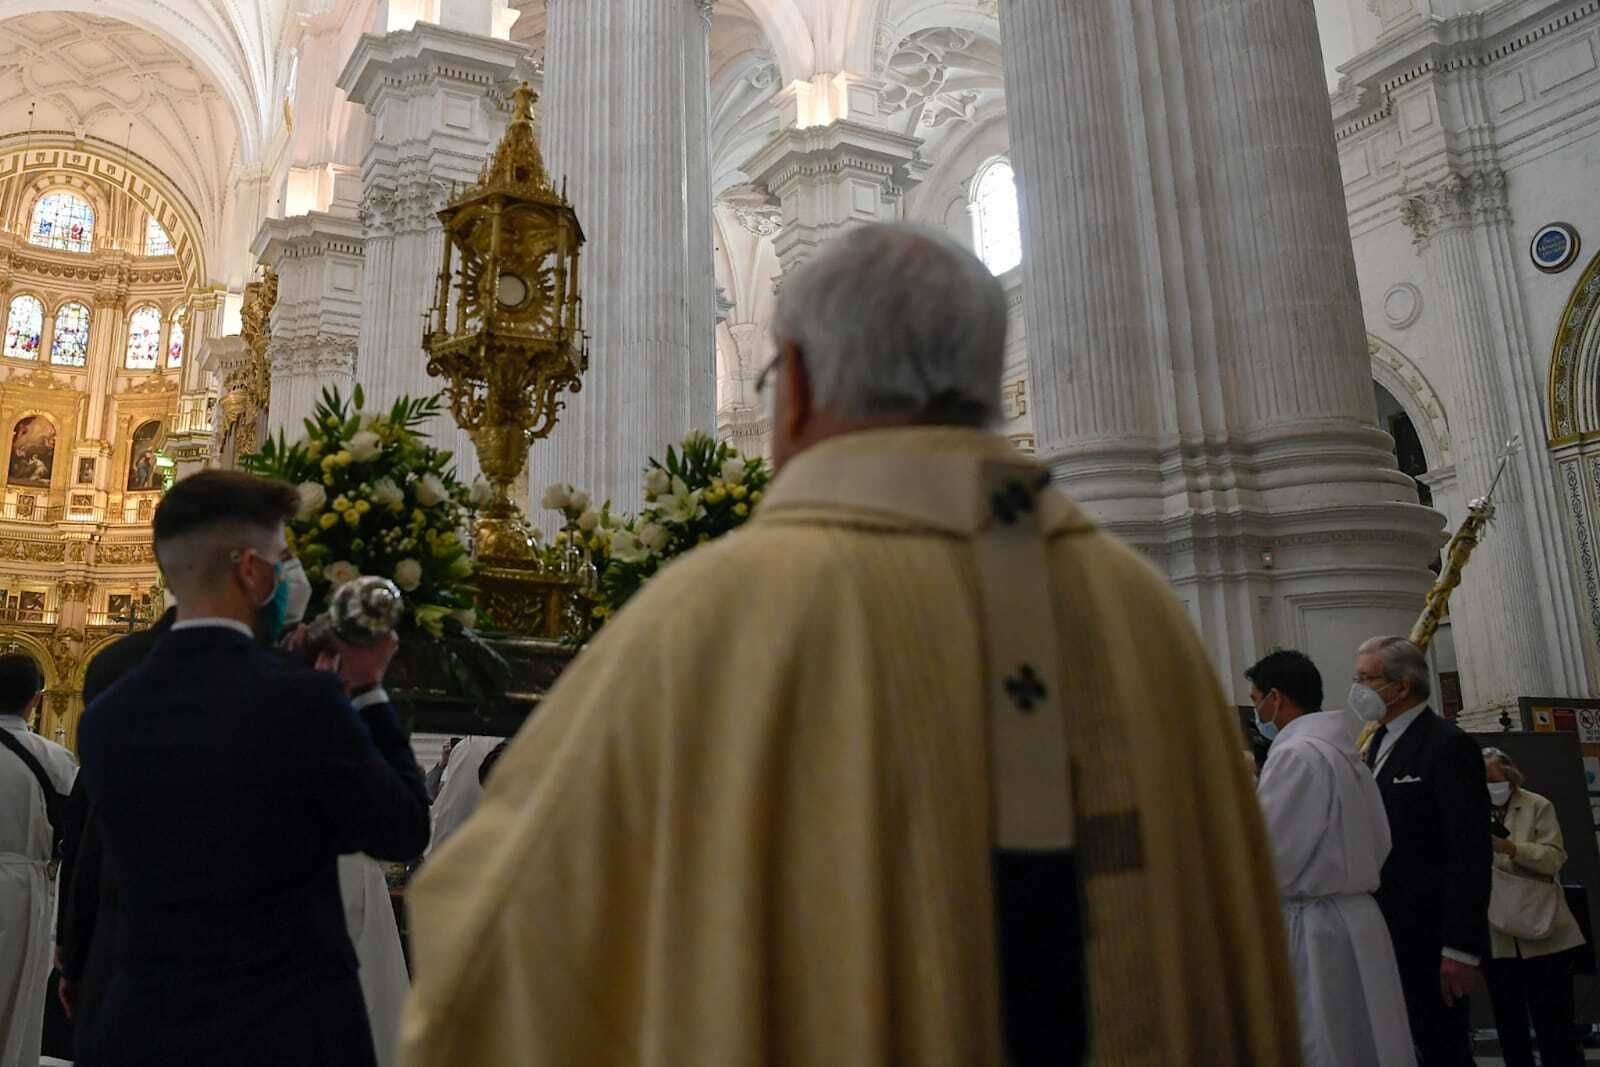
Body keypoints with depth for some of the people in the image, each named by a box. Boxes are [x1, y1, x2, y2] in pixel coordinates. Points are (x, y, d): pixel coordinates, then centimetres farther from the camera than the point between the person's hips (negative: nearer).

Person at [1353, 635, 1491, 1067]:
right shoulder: (1380, 741, 12)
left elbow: (1470, 855, -18)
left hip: (1428, 937, -8)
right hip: (1388, 931, 8)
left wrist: (1461, 949, -20)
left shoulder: (1448, 745, -13)